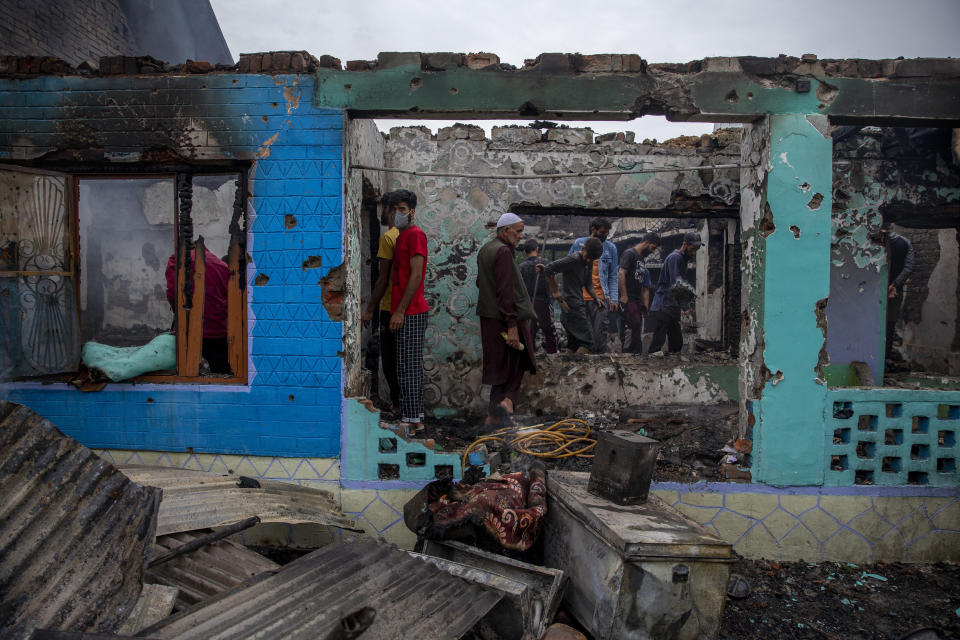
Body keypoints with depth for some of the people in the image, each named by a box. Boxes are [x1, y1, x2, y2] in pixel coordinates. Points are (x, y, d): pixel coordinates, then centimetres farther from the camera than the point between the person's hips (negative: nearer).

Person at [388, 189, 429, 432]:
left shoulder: (415, 234, -9)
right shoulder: (402, 236, 21)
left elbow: (416, 275, -17)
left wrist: (400, 311, -19)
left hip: (410, 313, -10)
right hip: (407, 312, 10)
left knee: (408, 367, -7)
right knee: (412, 367, 12)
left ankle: (410, 421, -2)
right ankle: (416, 417, 20)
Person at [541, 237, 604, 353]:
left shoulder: (589, 263, 13)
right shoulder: (574, 260, -14)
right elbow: (548, 269, -19)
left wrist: (596, 298, 3)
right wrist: (555, 292, -14)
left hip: (579, 305, 9)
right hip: (571, 305, -9)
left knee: (574, 344, 11)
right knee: (588, 340, -11)